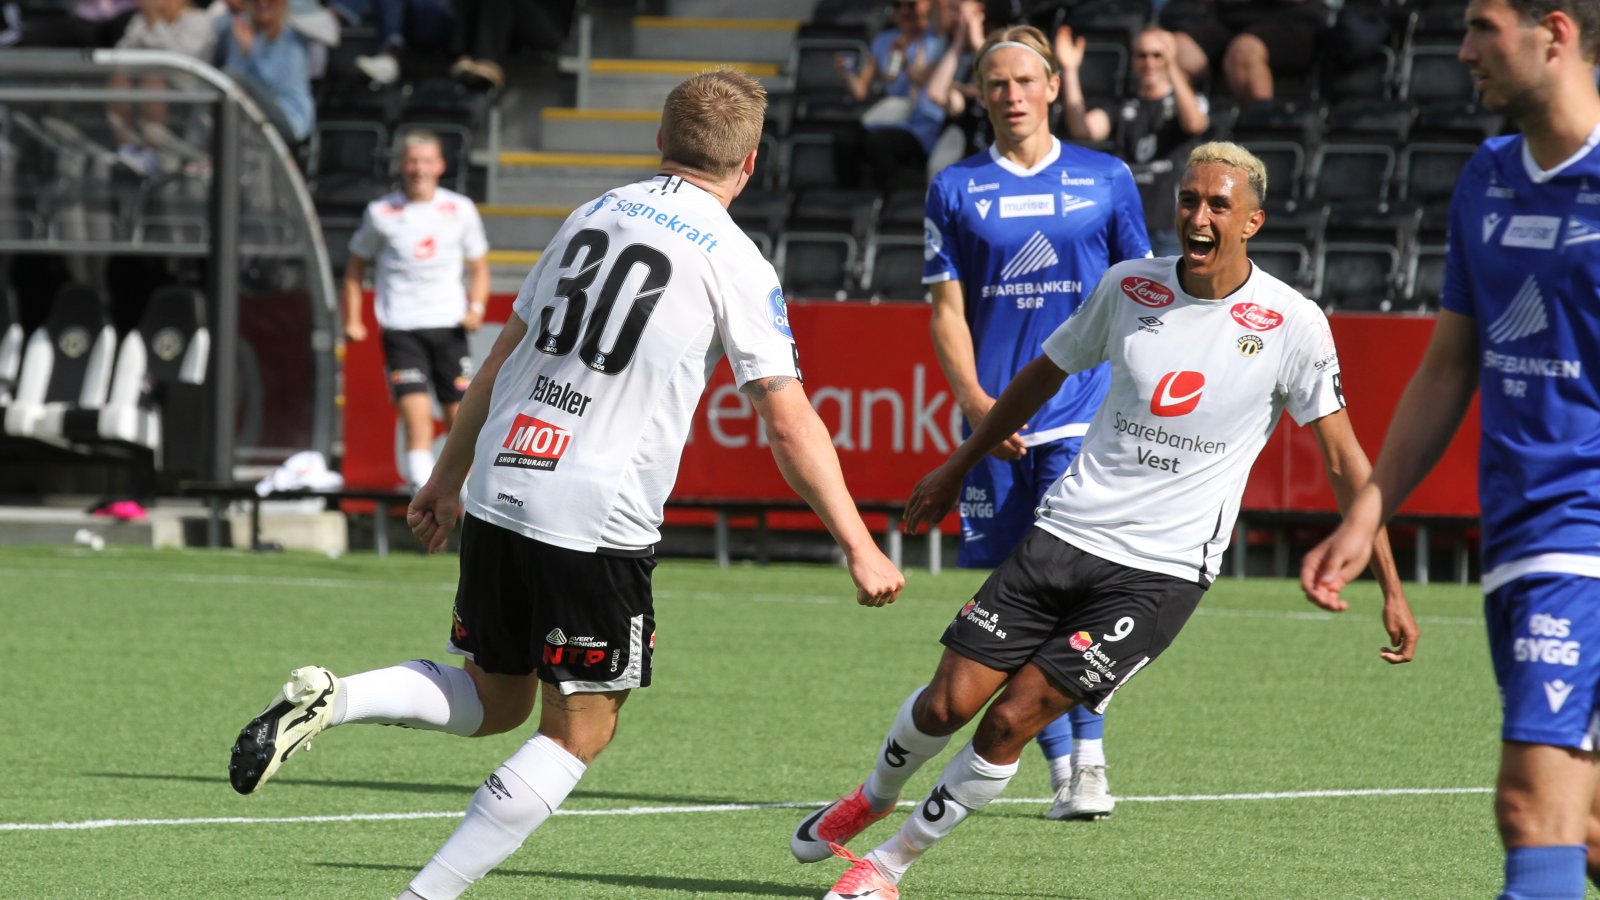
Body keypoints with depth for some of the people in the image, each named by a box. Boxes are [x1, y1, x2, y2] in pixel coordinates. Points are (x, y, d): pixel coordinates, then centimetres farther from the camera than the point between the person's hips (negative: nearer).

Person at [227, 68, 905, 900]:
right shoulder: (733, 264, -4)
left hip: (499, 494, 6)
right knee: (578, 731, 5)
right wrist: (859, 549, -5)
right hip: (596, 521, -6)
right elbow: (790, 425, -9)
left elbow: (502, 360, 20)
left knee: (493, 700, 20)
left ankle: (328, 699, -4)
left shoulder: (592, 217, 14)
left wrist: (447, 480, 29)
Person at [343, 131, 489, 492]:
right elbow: (355, 268, 13)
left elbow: (479, 267, 16)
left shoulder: (460, 210, 7)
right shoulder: (381, 213, 2)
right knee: (416, 414, -17)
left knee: (459, 417, 4)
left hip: (449, 327, 2)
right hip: (401, 328, -2)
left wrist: (476, 307, -2)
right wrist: (352, 321, 4)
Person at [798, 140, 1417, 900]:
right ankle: (875, 797, 31)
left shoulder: (1291, 324, -8)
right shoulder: (1129, 287, 1)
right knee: (948, 703, -2)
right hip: (1066, 532, 3)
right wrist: (957, 468, 26)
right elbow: (1046, 374, 18)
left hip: (1162, 573, -3)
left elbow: (1343, 457, -2)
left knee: (1011, 720, -10)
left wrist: (1390, 587, -4)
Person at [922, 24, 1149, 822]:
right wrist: (973, 399, -10)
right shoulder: (956, 189, 7)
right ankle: (1062, 768, 10)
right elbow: (948, 309, 5)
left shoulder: (1105, 181, 7)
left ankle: (1089, 759, -13)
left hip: (1084, 416, -2)